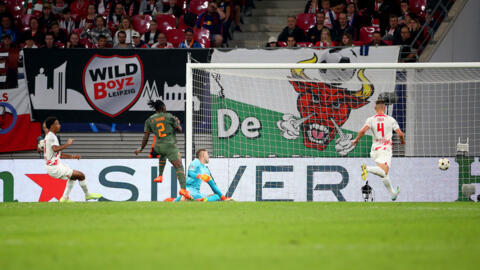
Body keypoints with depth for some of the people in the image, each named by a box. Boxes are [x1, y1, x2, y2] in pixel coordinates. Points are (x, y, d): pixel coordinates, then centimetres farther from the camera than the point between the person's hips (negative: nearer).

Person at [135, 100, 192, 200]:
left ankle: (160, 176, 33)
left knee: (162, 155, 42)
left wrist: (141, 149, 17)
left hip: (158, 146, 4)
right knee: (179, 167, -12)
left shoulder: (149, 120, 7)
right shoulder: (169, 117, 1)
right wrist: (178, 123, 29)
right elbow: (179, 129, 7)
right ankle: (183, 188, -31)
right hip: (170, 145, -4)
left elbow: (146, 137, 6)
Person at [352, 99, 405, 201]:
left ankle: (393, 193, 26)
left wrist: (356, 140, 3)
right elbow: (400, 134, -1)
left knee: (384, 174, 18)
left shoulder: (371, 120, 1)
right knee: (383, 172, -20)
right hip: (386, 148, -4)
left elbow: (362, 131, -14)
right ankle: (367, 169, -45)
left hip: (375, 147, 4)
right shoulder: (390, 119, 0)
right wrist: (402, 140, 21)